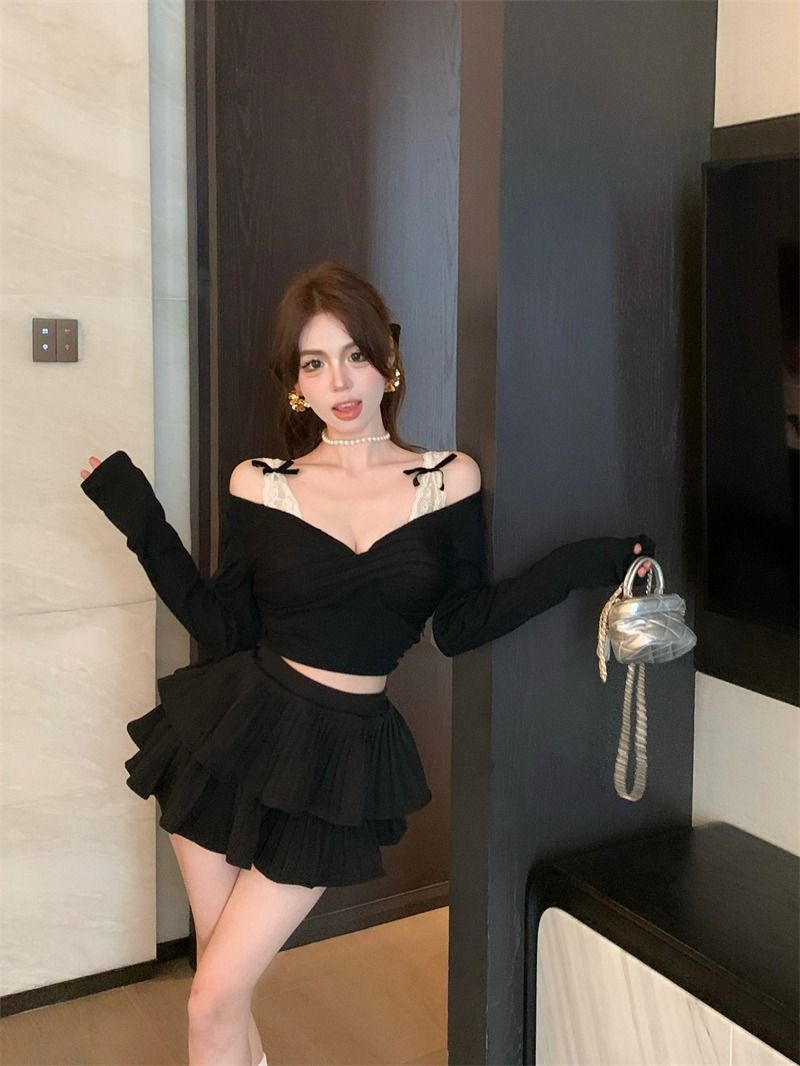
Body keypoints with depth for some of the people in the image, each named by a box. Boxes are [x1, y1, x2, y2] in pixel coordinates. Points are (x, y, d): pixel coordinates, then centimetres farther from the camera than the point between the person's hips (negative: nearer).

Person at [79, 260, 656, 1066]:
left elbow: (459, 627, -1)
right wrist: (143, 524, -5)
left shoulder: (450, 480, -2)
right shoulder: (257, 485, -1)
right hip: (234, 737, 2)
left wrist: (579, 568, -10)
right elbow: (224, 628, 0)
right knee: (221, 997, 12)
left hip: (341, 757, -1)